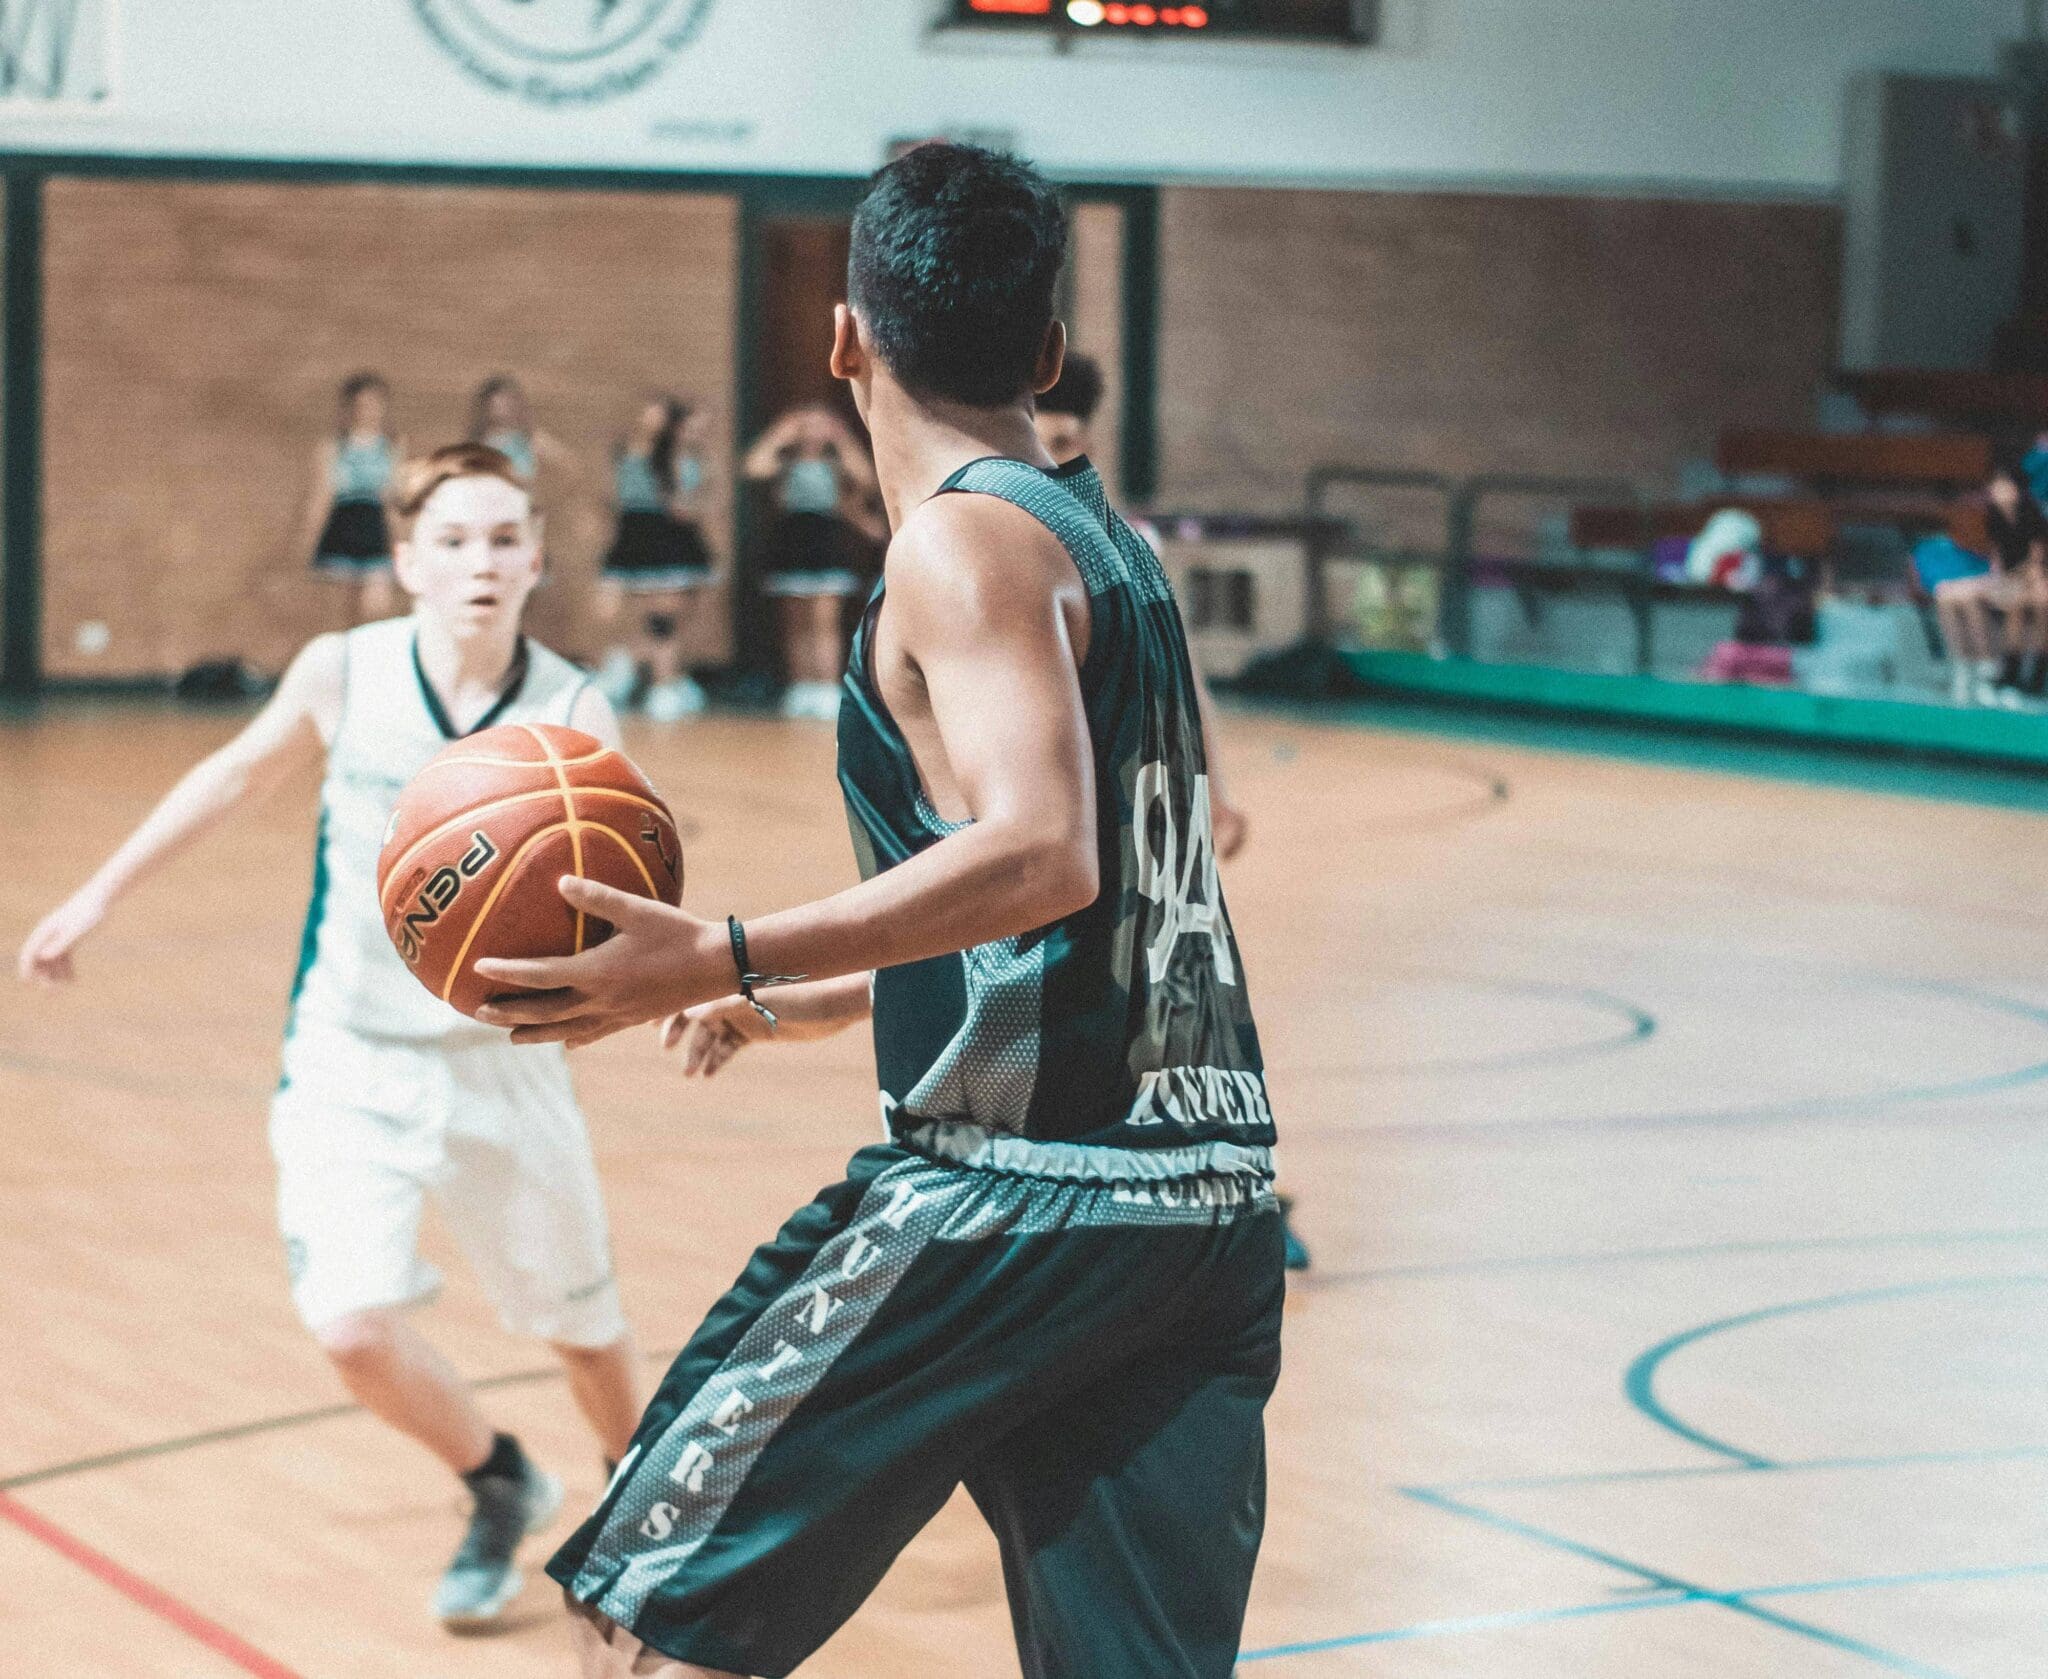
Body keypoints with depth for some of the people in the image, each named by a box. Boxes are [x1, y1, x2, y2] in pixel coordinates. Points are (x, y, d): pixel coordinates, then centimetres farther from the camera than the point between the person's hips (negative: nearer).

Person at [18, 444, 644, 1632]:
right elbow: (240, 776, 8)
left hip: (502, 1060, 0)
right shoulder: (344, 675, -12)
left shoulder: (572, 715, -16)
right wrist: (103, 895, 15)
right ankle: (502, 1491, 16)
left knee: (580, 1322, 12)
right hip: (354, 1060, 0)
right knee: (354, 1328, -15)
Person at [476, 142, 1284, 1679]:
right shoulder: (1108, 543, 18)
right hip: (1209, 1201, 8)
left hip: (1014, 1190, -8)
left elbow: (1043, 858, -24)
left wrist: (722, 959, -25)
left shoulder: (966, 538, -8)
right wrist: (802, 996, 38)